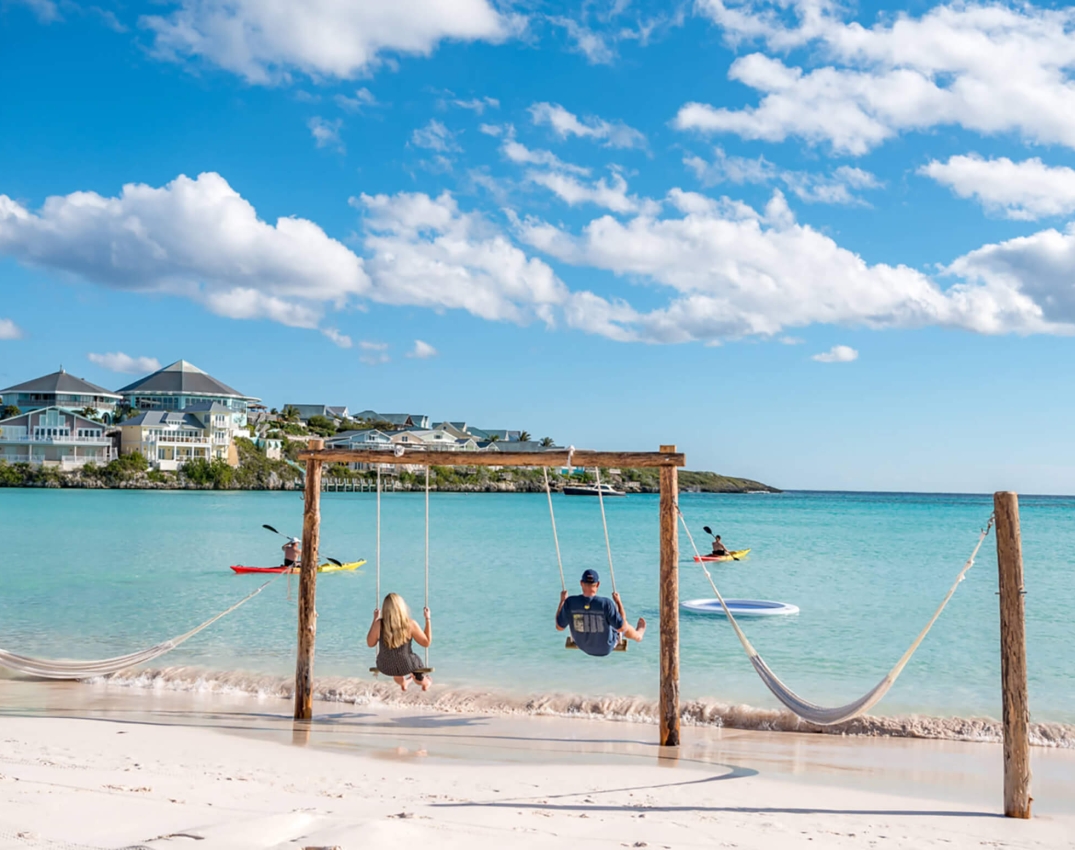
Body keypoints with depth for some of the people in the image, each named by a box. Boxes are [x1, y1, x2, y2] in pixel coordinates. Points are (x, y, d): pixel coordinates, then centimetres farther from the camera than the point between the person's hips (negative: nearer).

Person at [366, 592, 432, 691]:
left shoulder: (379, 624, -21)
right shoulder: (410, 624, -25)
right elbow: (427, 642, -12)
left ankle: (402, 683, 66)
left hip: (385, 667, 2)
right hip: (406, 666, -2)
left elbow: (370, 643, -4)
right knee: (417, 662, 37)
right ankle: (425, 683, 67)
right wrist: (428, 618, -6)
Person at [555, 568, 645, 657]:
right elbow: (622, 628, -24)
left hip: (583, 646, 3)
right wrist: (618, 602, -16)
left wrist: (562, 601, -6)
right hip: (606, 648, -3)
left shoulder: (570, 602, -29)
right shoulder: (606, 603, -35)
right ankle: (638, 635, 63)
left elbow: (559, 627, -14)